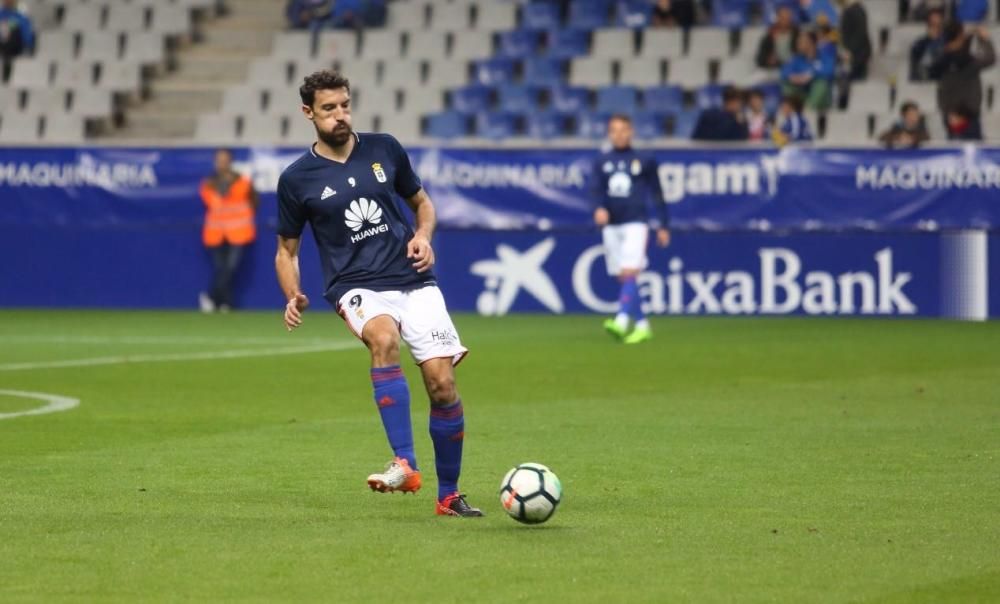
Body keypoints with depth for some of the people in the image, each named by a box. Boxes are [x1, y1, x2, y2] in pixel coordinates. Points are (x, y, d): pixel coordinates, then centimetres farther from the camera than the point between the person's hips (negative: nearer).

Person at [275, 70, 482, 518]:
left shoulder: (384, 149, 7)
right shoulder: (297, 179, 3)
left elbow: (421, 201, 21)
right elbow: (287, 249, 12)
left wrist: (423, 236, 0)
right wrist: (293, 297, -6)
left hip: (414, 281, 2)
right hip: (357, 287, -2)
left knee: (442, 382, -9)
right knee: (384, 338, -36)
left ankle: (448, 495, 11)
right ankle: (404, 466, -39)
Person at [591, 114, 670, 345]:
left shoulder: (643, 161, 5)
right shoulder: (602, 162, 10)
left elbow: (656, 195, 9)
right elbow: (595, 188, -3)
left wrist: (663, 226, 8)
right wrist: (600, 207, -23)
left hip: (635, 223, -4)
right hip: (611, 225, 4)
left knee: (630, 273, -18)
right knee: (623, 277, 6)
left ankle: (622, 321, -31)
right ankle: (642, 325, 15)